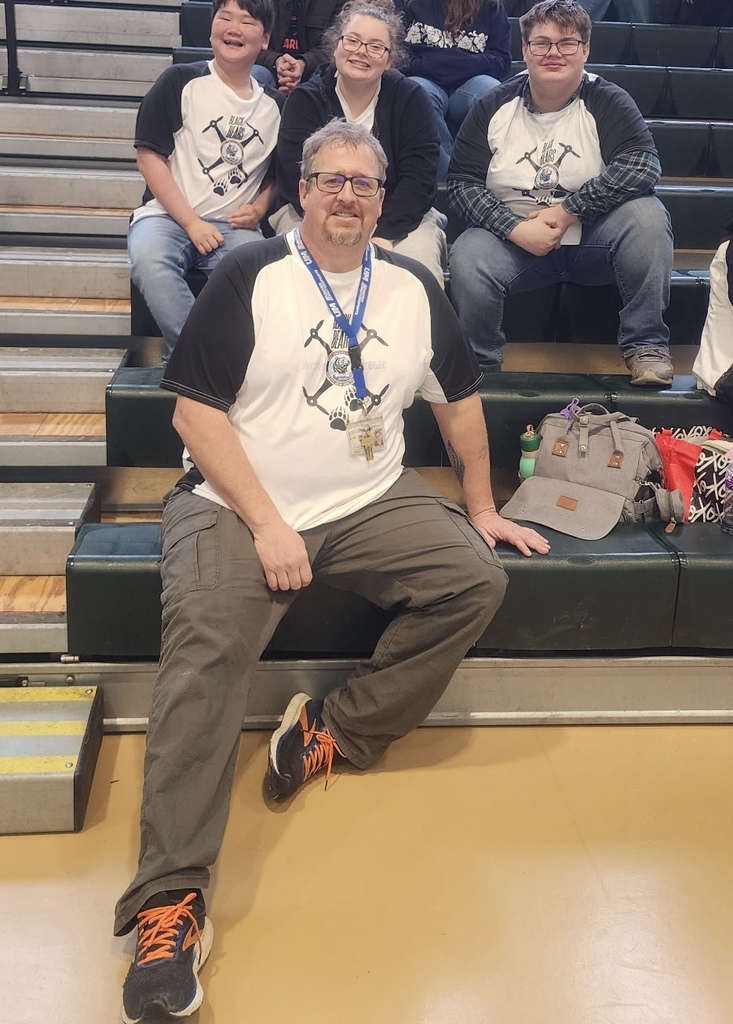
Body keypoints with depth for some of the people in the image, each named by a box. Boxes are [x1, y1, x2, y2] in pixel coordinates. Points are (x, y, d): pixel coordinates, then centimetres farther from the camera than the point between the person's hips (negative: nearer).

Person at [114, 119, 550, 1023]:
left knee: (477, 578, -17)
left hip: (371, 503, 4)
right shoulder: (248, 277, -2)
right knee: (203, 652, -25)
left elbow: (458, 400, 20)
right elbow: (195, 411, -8)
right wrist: (266, 524, -16)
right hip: (238, 505, -4)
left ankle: (335, 732, -10)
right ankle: (169, 901, -25)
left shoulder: (414, 289, 11)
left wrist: (482, 508, 18)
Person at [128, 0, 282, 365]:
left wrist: (259, 208, 1)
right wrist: (192, 223, -12)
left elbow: (277, 172, 24)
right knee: (148, 257, -37)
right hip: (169, 215, -2)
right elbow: (149, 156, -4)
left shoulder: (274, 105, 13)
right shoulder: (180, 82, 2)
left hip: (234, 226, 2)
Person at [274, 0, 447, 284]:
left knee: (421, 265, -30)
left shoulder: (411, 98, 2)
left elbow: (419, 177, -8)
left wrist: (383, 235, -24)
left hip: (397, 216, 1)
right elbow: (296, 176, -12)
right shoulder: (305, 99, 0)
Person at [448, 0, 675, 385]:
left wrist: (567, 211, -23)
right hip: (513, 238, 0)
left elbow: (643, 164, -18)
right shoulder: (494, 108, 2)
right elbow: (461, 182, -4)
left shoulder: (607, 102, -3)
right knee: (467, 255, -30)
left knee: (646, 214, -28)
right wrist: (516, 229, -19)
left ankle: (646, 343, -14)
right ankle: (479, 363, -6)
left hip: (592, 240, 0)